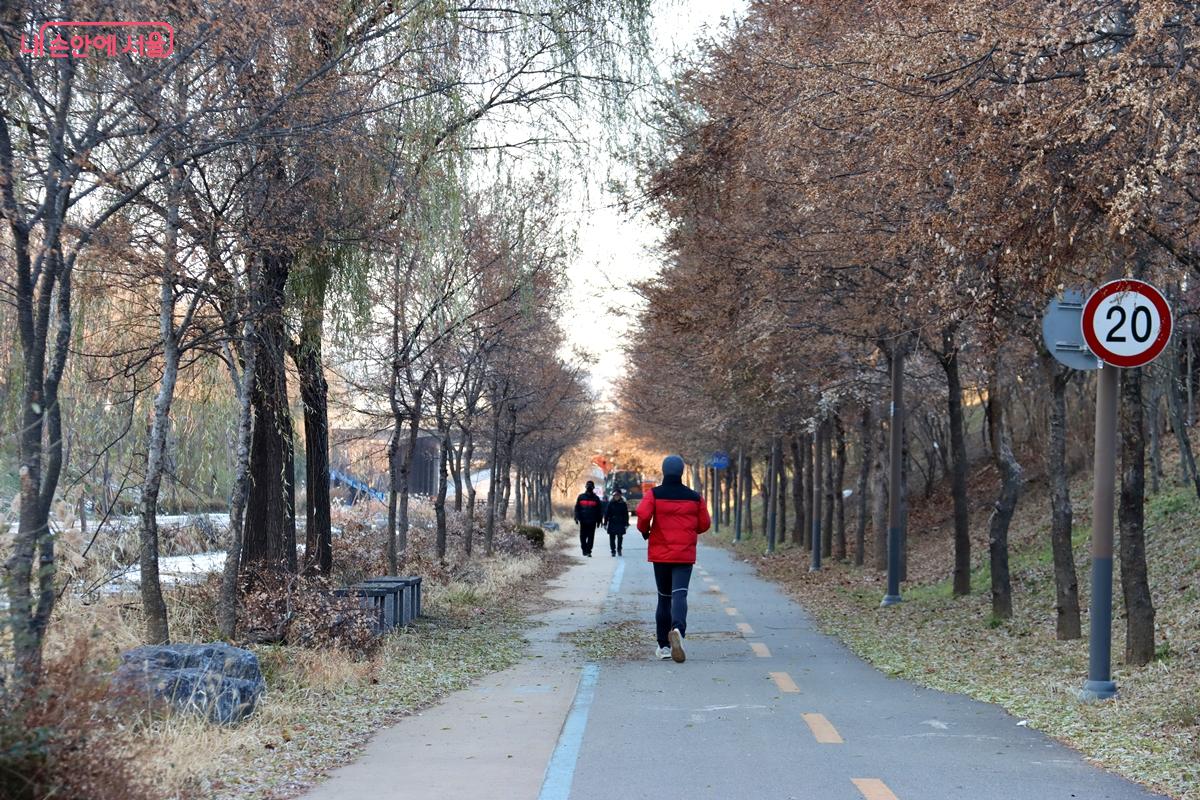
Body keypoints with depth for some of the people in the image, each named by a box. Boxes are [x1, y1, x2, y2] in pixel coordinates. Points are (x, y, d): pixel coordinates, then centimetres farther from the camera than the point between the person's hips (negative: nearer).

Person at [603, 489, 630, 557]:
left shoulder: (623, 504, 4)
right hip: (612, 524, 0)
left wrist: (626, 524, 1)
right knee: (612, 538, 1)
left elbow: (626, 515, 6)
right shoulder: (610, 504, 1)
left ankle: (619, 550, 15)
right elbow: (606, 514, 2)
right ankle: (613, 551, 8)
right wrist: (605, 523, -1)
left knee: (620, 537, -1)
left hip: (620, 524, 0)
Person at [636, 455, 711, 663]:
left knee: (664, 597, 13)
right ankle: (678, 628, -40)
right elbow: (704, 524, 6)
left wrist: (644, 531, 3)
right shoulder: (695, 497, 4)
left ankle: (664, 645, 16)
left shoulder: (654, 494, -1)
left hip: (660, 553, 1)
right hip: (685, 554, -1)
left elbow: (643, 515, -17)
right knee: (679, 594, -11)